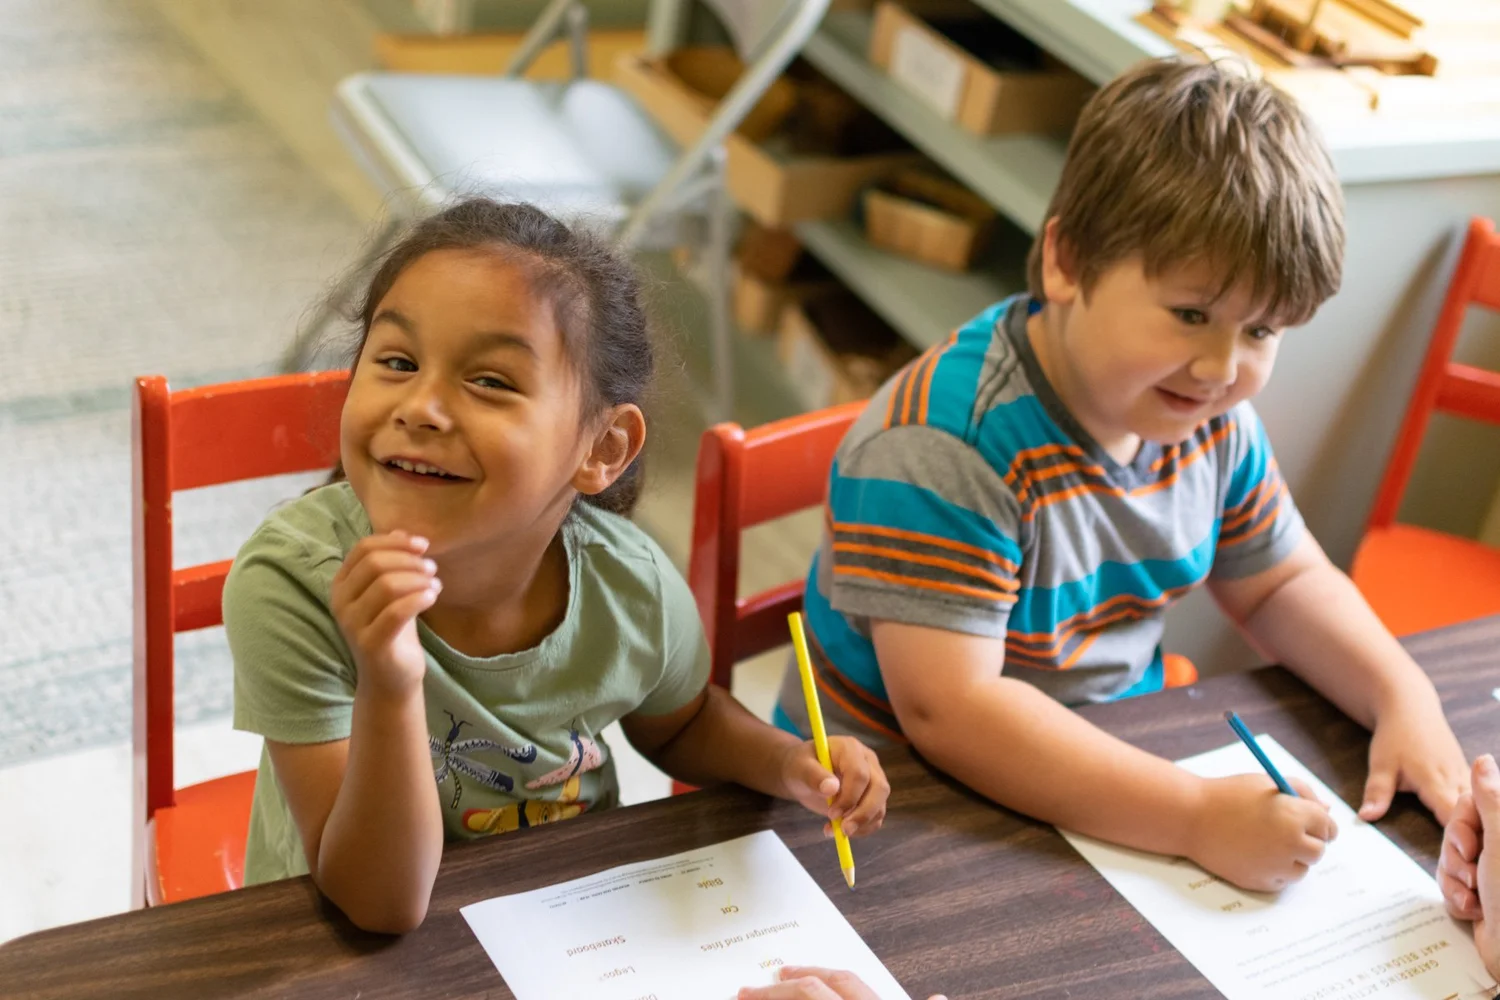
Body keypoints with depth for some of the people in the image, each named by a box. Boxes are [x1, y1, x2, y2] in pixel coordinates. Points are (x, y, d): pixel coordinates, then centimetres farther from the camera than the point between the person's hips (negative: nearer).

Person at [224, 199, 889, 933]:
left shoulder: (634, 587, -15)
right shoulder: (291, 583, -23)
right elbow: (380, 902, -23)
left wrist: (786, 762, -11)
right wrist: (388, 689, -37)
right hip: (340, 945, -2)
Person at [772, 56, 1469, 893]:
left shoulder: (1210, 418, -3)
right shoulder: (942, 446, -27)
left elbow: (1283, 583, 14)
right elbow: (949, 710, -32)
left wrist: (1405, 698, -4)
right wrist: (1199, 818, -34)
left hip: (1100, 776, 7)